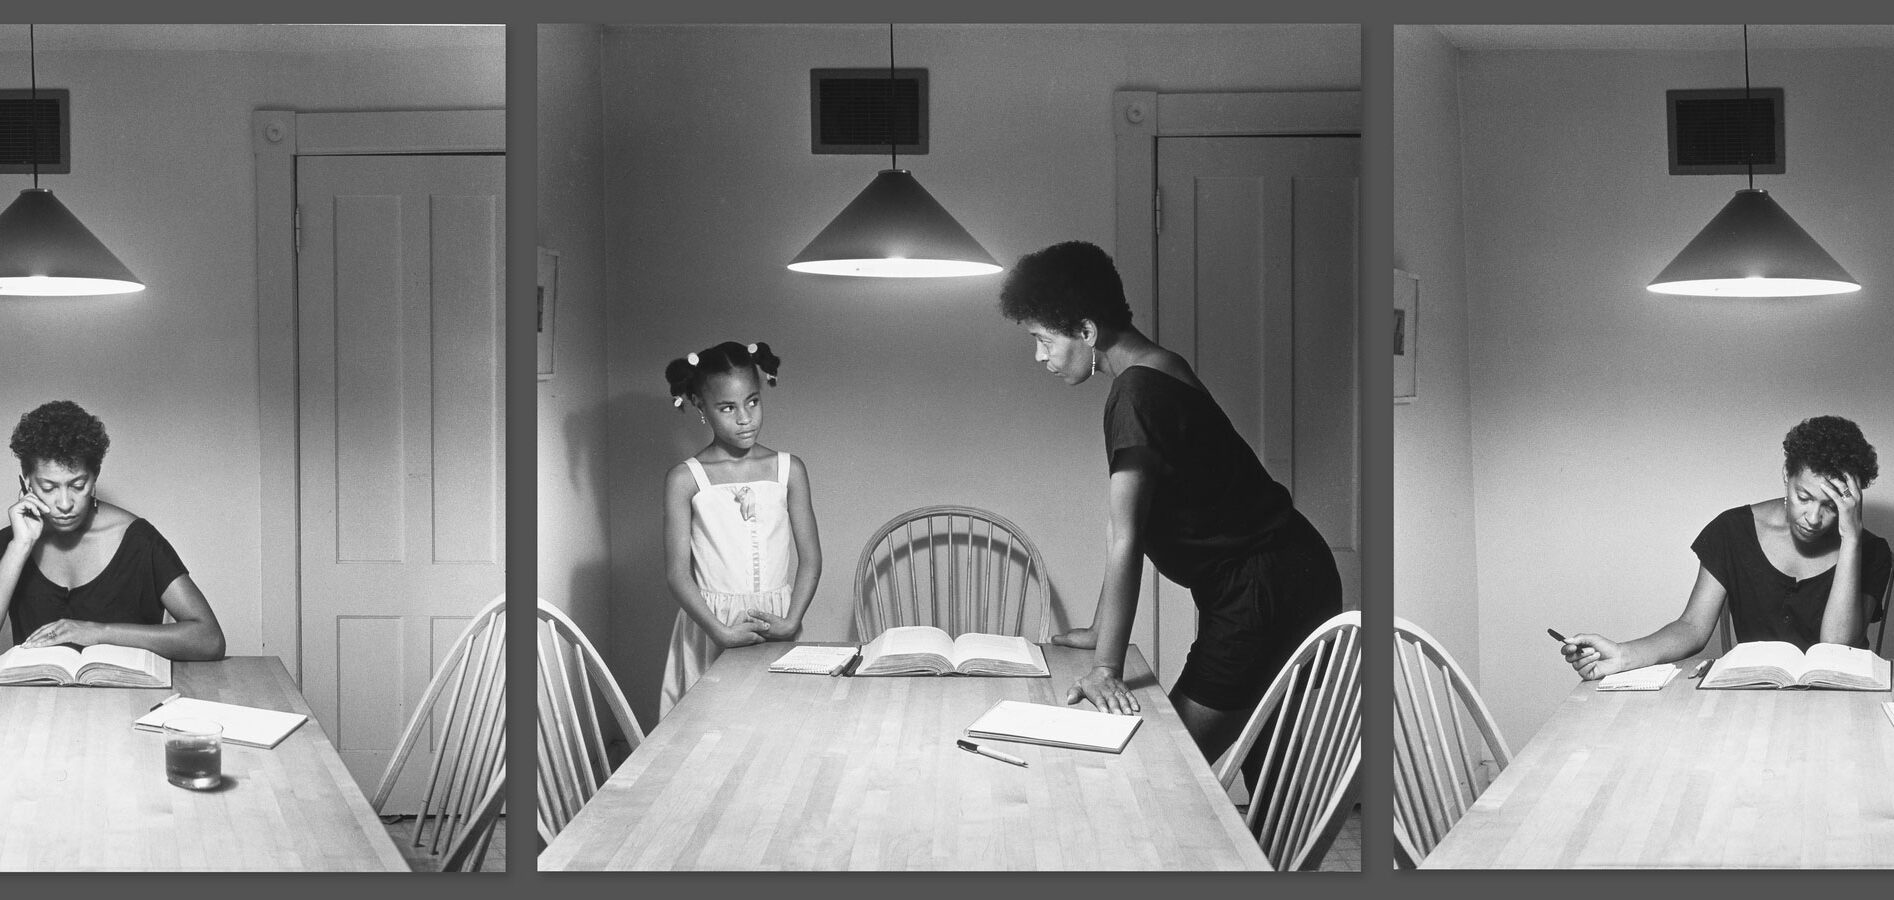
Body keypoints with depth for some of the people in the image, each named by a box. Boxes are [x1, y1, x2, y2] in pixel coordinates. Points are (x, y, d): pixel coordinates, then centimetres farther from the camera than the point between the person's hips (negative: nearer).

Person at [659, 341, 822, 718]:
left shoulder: (788, 470, 4)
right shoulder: (685, 479, -2)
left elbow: (810, 559, 4)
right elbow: (677, 571, -6)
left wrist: (791, 621, -10)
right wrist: (721, 630, -15)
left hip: (776, 623, 2)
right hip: (712, 626, -2)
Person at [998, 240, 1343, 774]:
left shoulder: (1137, 396, -20)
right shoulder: (1161, 371, 10)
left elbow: (1124, 541, -23)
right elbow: (1126, 523, 14)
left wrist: (1106, 667, -24)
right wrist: (1102, 634, 17)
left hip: (1263, 598, -10)